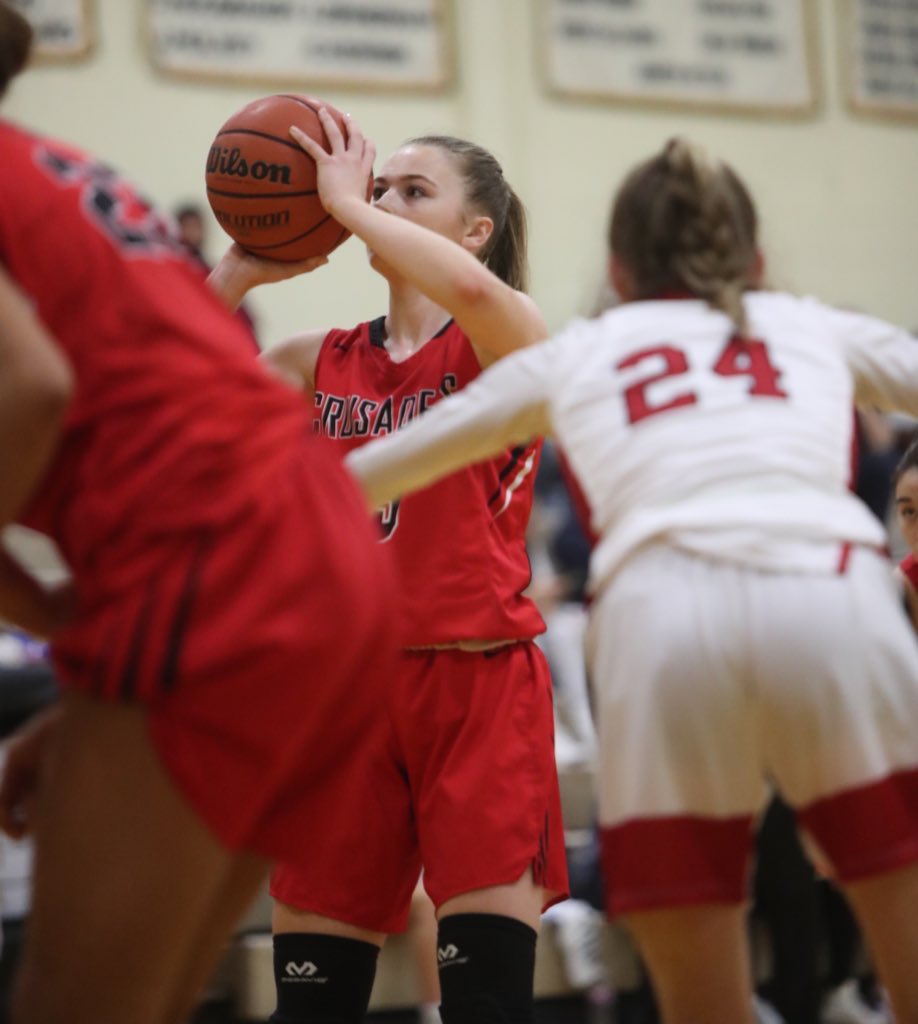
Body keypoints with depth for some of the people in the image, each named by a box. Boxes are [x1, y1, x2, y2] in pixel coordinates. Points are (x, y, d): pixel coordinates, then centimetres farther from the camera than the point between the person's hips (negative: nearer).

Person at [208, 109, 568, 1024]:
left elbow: (469, 287, -26)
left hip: (479, 683, -4)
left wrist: (343, 201, -14)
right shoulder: (324, 360, 13)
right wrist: (241, 269, -1)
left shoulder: (509, 343, -2)